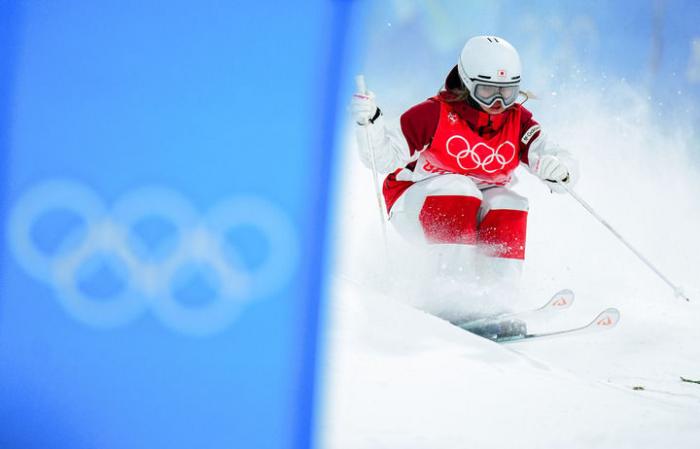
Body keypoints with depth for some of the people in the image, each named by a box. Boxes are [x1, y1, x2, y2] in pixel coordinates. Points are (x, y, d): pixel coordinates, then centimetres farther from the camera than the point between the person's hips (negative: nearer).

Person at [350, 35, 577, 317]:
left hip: (475, 212, 3)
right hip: (416, 207, -3)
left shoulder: (518, 121, -8)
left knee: (508, 203, -26)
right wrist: (369, 122, -37)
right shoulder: (436, 114, -19)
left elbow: (558, 161, -17)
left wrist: (559, 168, -41)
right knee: (458, 189, -32)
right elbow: (384, 157, -19)